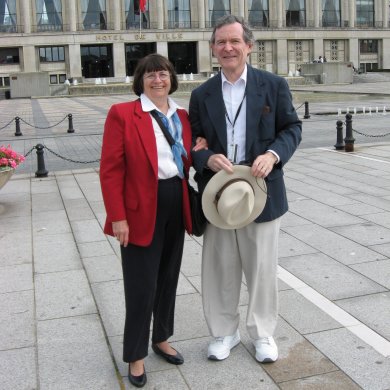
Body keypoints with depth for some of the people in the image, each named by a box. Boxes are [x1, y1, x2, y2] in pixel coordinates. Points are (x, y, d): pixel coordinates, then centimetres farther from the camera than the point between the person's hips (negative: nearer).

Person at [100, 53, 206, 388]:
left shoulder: (182, 116, 9)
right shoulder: (122, 114, -9)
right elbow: (111, 170, -12)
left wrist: (195, 153, -5)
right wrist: (117, 217, -17)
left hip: (176, 206, 6)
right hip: (141, 211, -6)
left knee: (168, 278, 17)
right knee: (141, 285, 2)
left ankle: (161, 338, 37)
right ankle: (136, 356, 19)